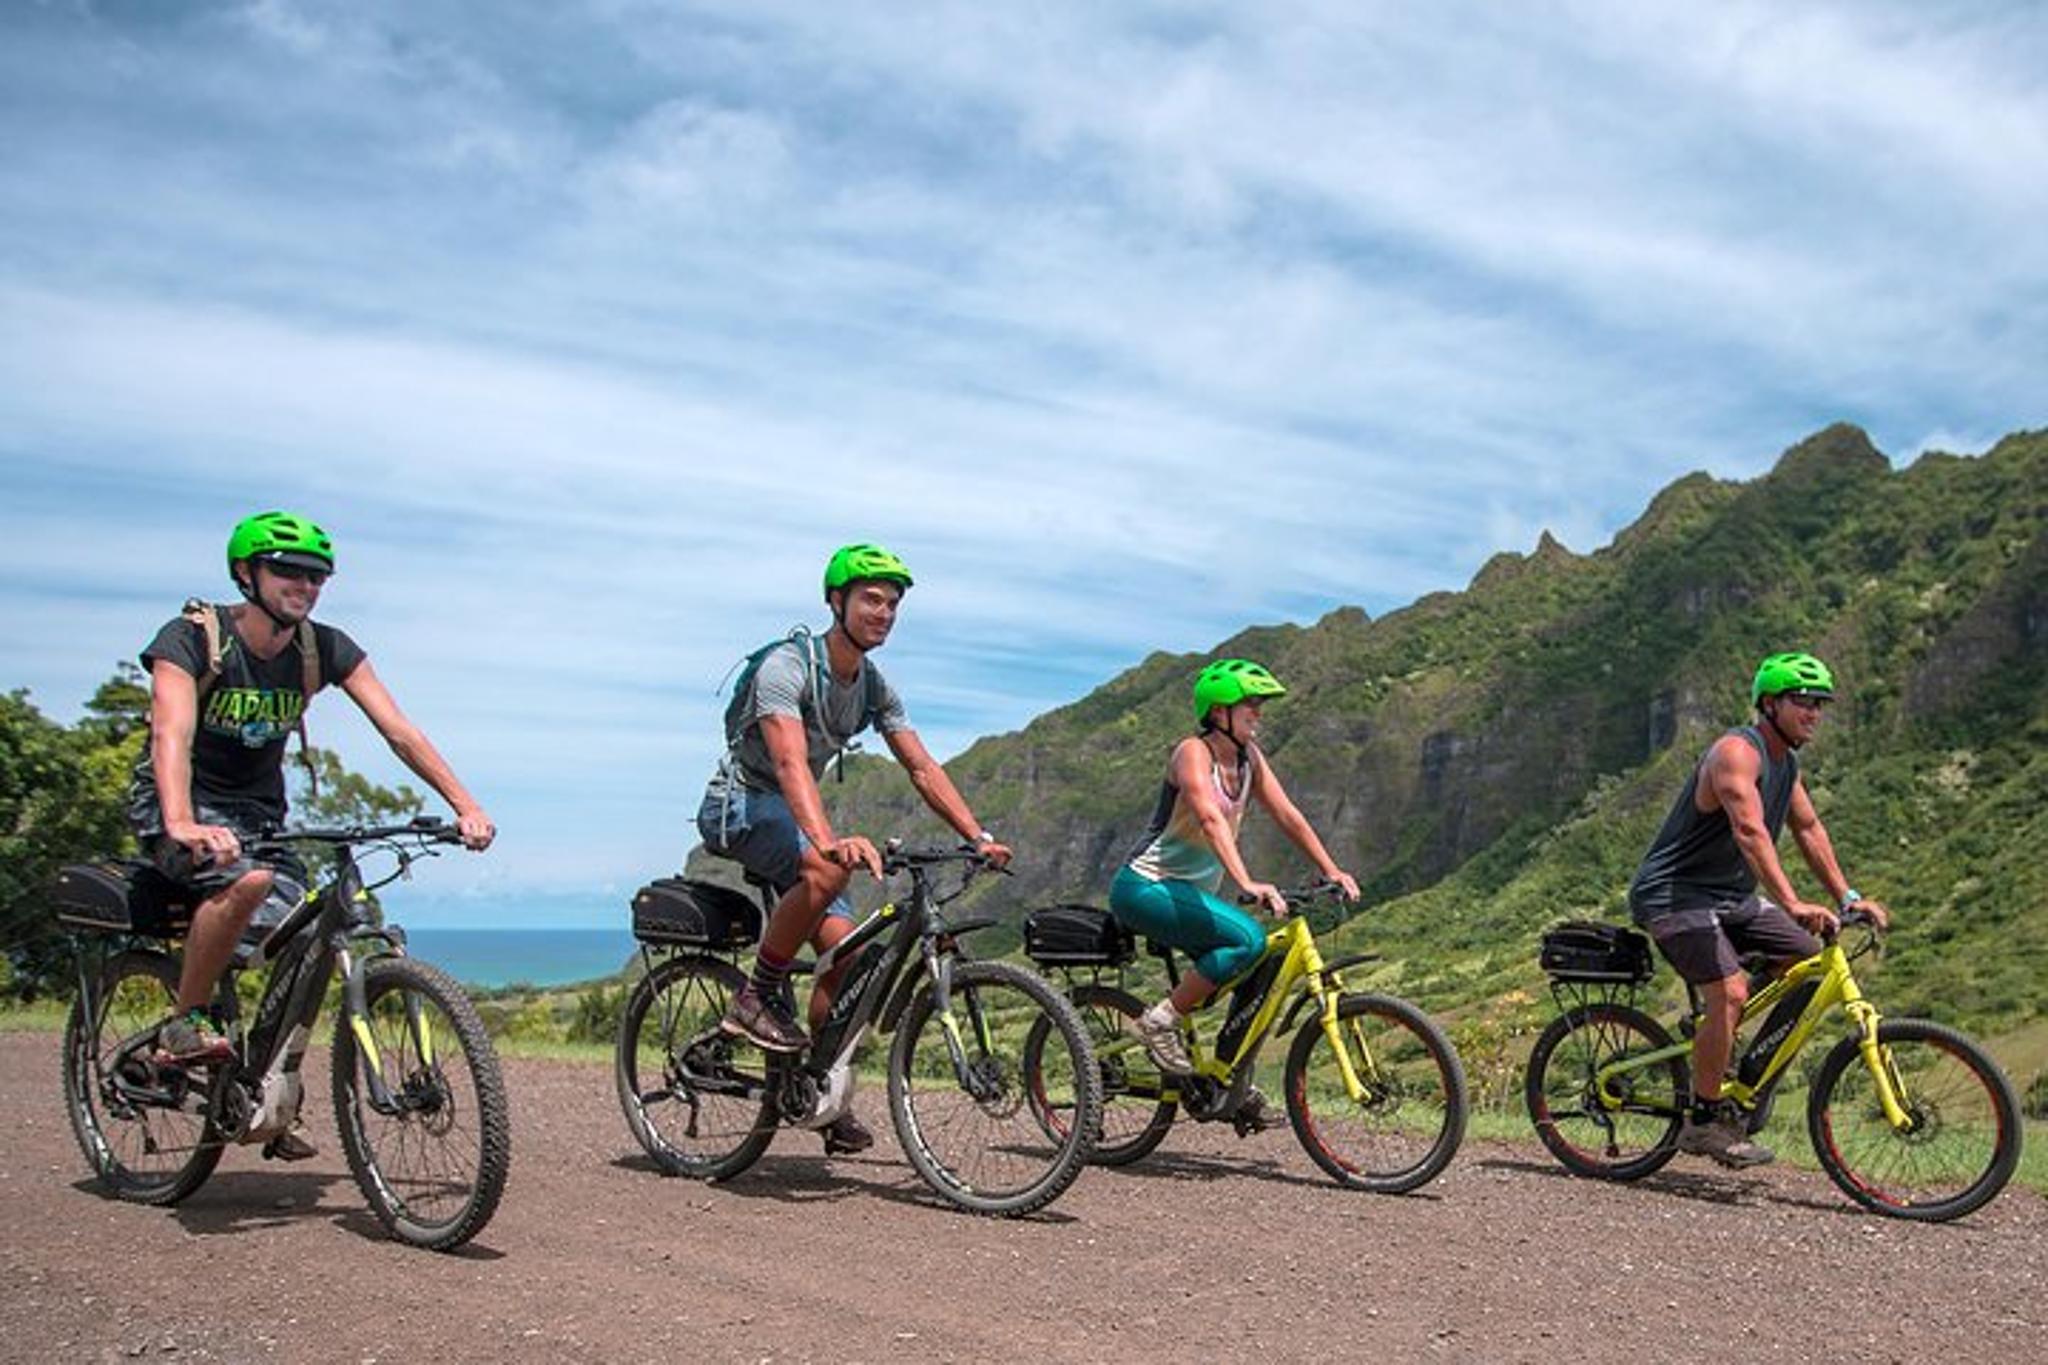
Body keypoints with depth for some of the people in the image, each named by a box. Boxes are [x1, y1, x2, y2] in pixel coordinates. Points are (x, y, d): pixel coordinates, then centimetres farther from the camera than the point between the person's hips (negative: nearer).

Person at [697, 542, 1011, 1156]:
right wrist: (828, 839, -54)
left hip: (792, 815, 7)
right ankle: (758, 997, -20)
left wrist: (979, 837, -12)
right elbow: (791, 765, -37)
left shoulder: (875, 687, 1)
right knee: (829, 868, -36)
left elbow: (923, 769, 1)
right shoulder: (786, 666, -23)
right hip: (738, 805, -7)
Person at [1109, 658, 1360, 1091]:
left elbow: (1286, 814, 6)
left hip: (1189, 890, 8)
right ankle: (1160, 1021, -13)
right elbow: (1211, 819, -32)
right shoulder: (1193, 752, -17)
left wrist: (1331, 870, -3)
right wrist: (1247, 883, -43)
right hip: (1146, 887, -8)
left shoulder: (1248, 757, 6)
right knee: (1249, 940, -26)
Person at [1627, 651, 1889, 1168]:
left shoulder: (1785, 760, 10)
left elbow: (1808, 829, 20)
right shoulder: (1736, 752, -21)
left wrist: (1847, 898, 12)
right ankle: (1702, 1122, -9)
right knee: (1731, 992, -24)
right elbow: (1750, 831, -35)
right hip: (1673, 894, -10)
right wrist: (1793, 904, -45)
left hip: (1732, 895, 10)